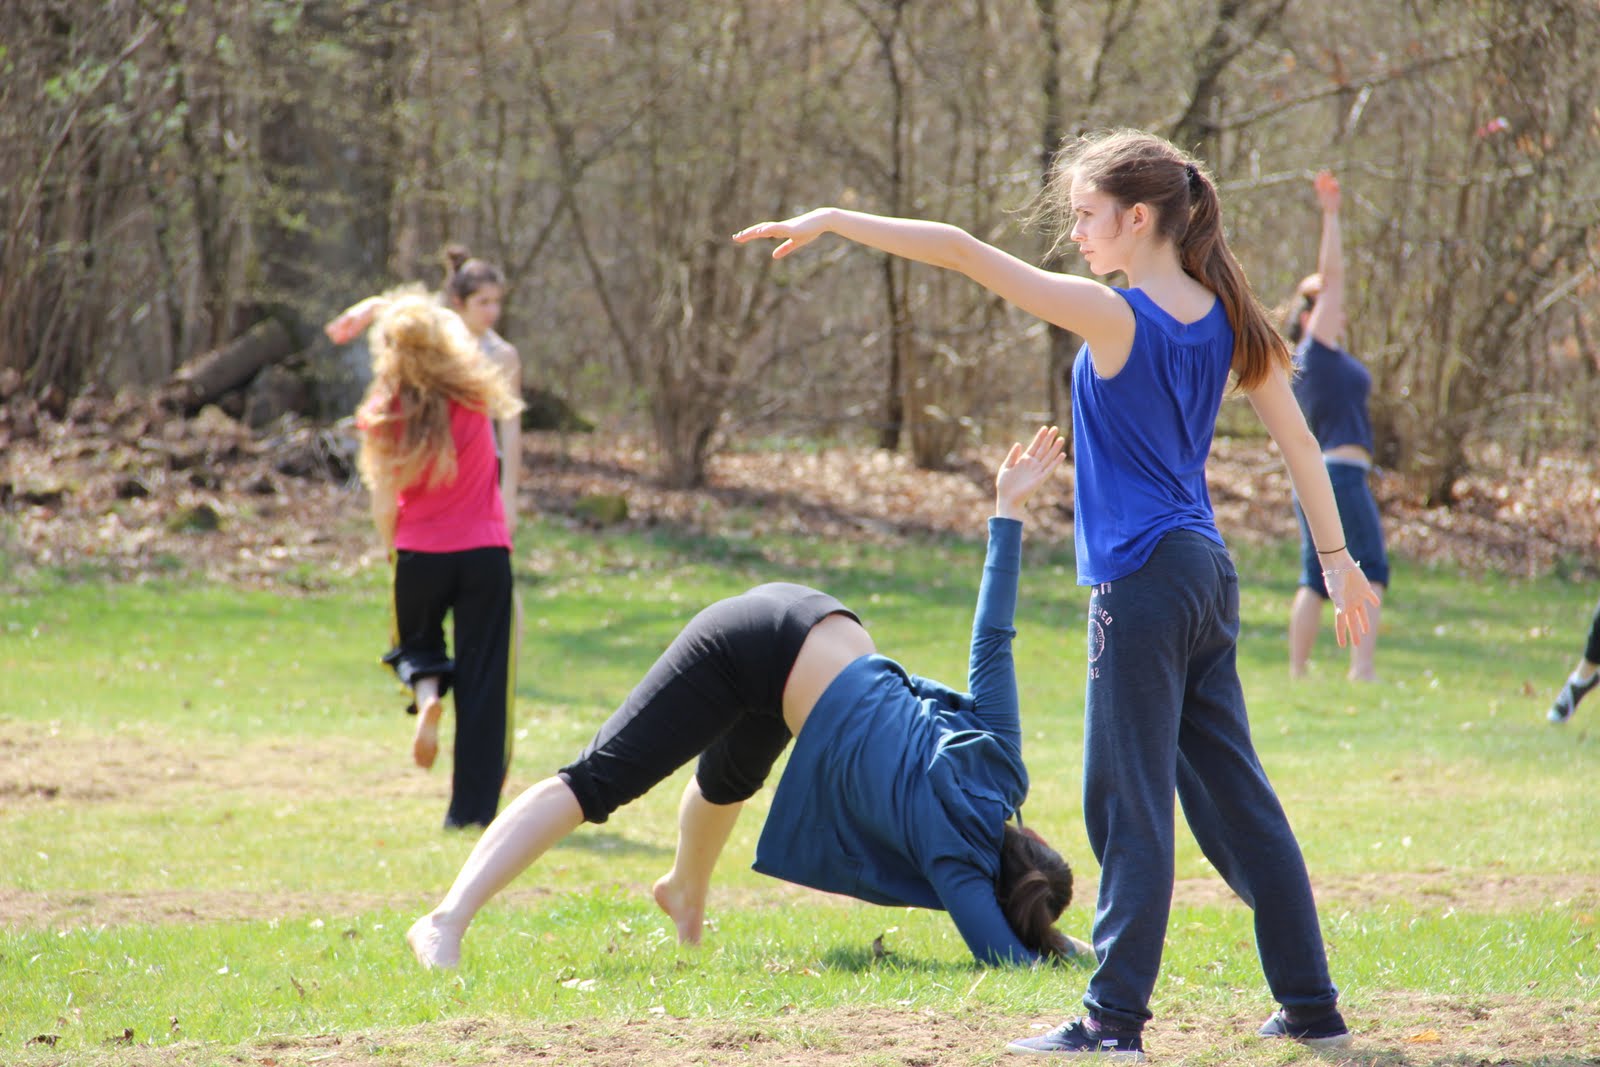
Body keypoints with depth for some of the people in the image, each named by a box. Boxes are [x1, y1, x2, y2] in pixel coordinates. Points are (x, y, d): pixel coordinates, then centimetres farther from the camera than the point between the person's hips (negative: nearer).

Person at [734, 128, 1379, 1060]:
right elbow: (1301, 443, 12)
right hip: (1207, 573, 7)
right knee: (1235, 794, 13)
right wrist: (1339, 560, 21)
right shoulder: (1225, 321, 7)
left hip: (1143, 582, -7)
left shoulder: (1114, 317, -13)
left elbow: (962, 250, -16)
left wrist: (835, 221, -10)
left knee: (1130, 799, -4)